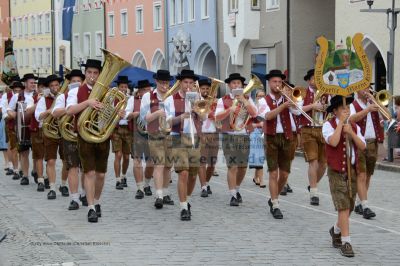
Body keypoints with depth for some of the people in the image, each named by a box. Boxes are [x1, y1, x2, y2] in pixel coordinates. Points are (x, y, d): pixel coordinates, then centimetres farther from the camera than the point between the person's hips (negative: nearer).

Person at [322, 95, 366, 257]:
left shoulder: (354, 127, 10)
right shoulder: (329, 125, -5)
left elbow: (362, 147, -1)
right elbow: (333, 142, -24)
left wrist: (351, 133, -14)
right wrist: (341, 122, -16)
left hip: (352, 170, 5)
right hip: (336, 172, -5)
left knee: (348, 207, 13)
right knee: (343, 207, -12)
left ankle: (336, 230, 38)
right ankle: (345, 242, -10)